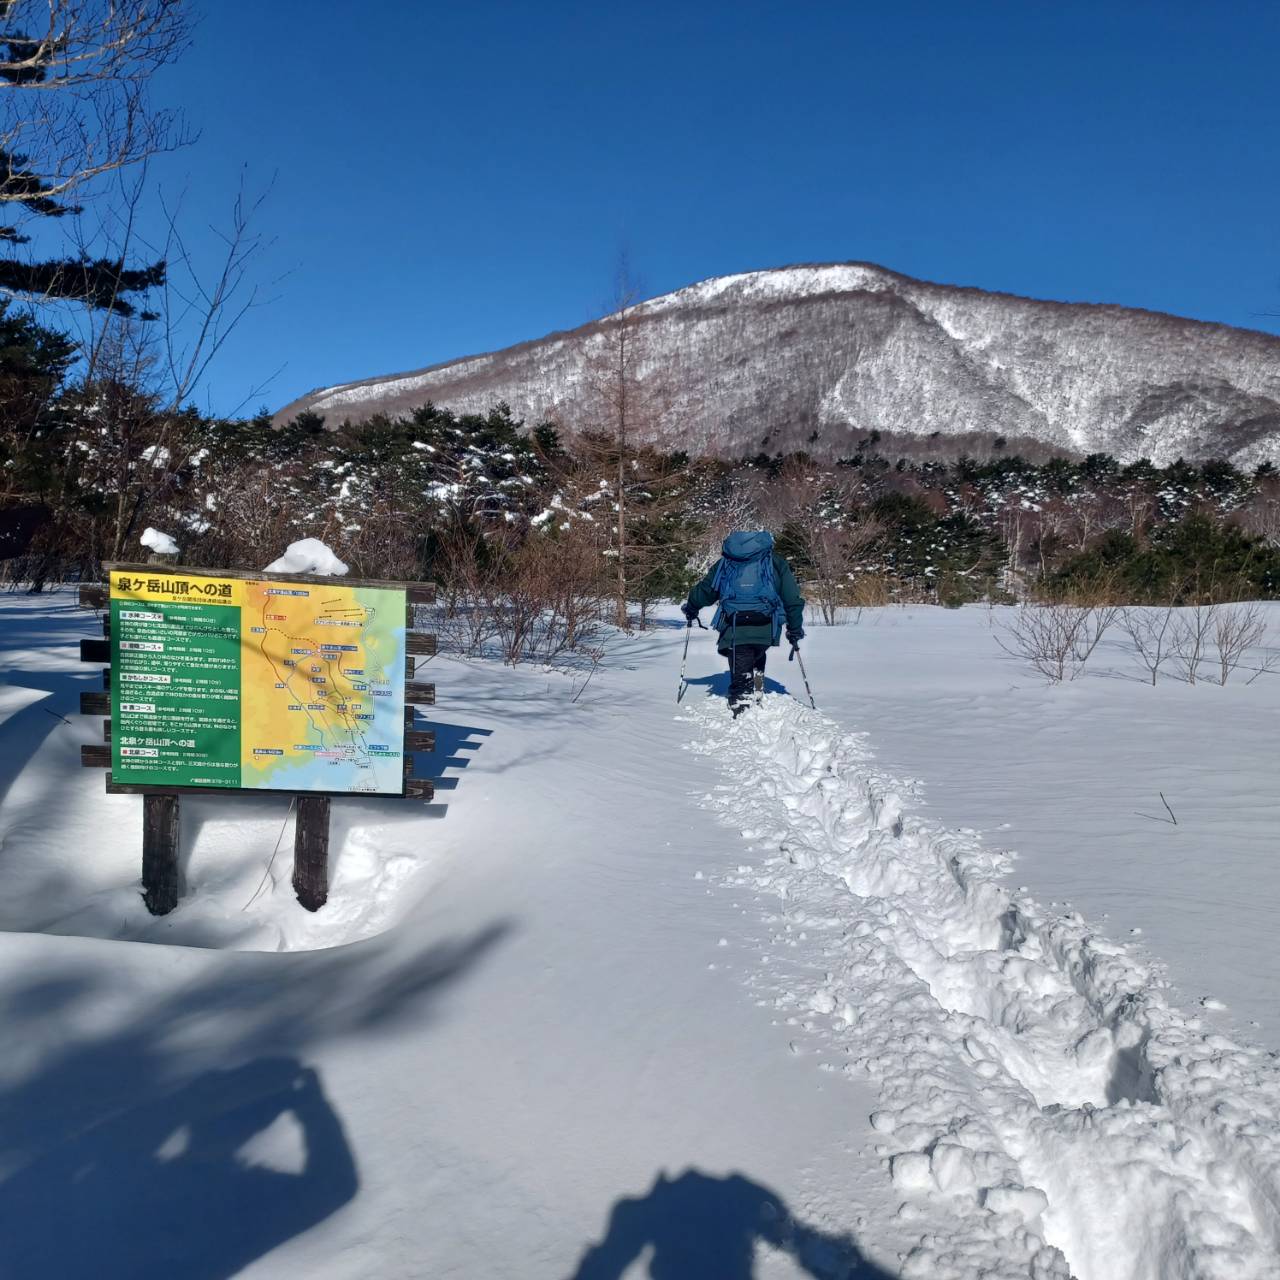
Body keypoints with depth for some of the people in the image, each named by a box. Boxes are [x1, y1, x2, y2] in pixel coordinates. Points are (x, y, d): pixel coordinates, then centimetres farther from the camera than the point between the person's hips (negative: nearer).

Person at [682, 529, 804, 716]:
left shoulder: (725, 563, 17)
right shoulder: (776, 563, 15)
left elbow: (704, 590, 23)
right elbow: (793, 599, 11)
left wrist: (691, 609, 41)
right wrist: (795, 629, 19)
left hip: (735, 630, 0)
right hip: (766, 630, 0)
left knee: (740, 675, 3)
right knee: (757, 657, 29)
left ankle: (740, 714, -10)